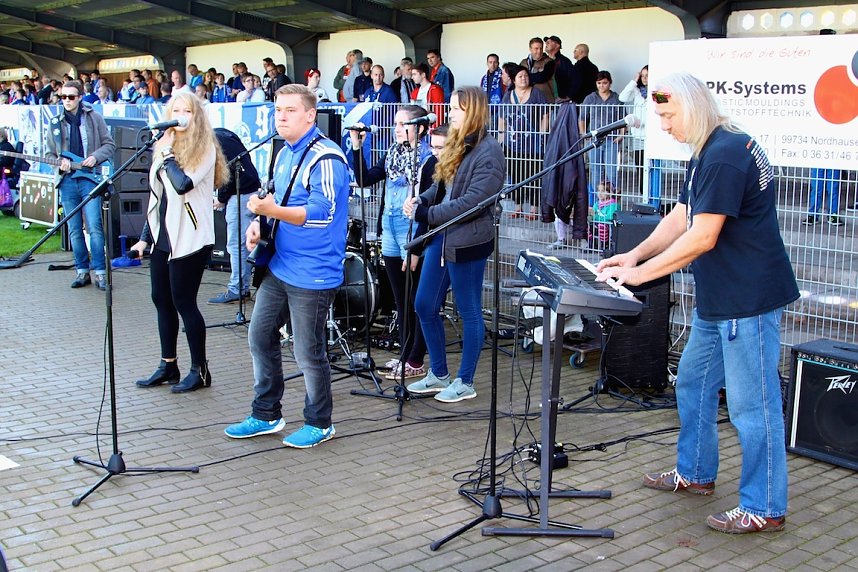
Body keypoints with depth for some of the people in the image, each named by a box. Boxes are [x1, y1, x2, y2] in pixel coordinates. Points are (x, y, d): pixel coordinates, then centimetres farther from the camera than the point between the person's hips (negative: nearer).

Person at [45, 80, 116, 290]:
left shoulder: (94, 117, 5)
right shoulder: (56, 123, 12)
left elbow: (109, 144, 6)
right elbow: (50, 153, 14)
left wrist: (95, 157, -11)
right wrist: (59, 163, -7)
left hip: (89, 178, -3)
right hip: (67, 180, 4)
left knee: (94, 227, -11)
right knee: (74, 230, 7)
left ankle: (99, 272, -5)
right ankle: (82, 271, 16)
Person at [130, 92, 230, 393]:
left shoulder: (205, 149, -9)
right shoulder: (163, 147, 12)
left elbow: (183, 184, -24)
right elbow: (156, 197, 17)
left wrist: (167, 154, -13)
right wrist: (145, 236, 17)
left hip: (190, 240, -7)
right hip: (163, 238, 8)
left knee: (184, 302, -4)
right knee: (161, 299, 11)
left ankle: (200, 369, 9)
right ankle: (168, 365, 23)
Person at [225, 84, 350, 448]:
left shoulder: (325, 158, -16)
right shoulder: (284, 155, 13)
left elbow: (321, 212, -24)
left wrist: (273, 210, -33)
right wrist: (260, 224, 6)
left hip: (313, 275, -9)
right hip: (279, 267, 9)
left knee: (309, 352, 1)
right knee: (260, 336, 15)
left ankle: (319, 423, 20)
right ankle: (266, 415, 29)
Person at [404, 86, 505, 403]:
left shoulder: (488, 151, -14)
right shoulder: (457, 146, 11)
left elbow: (471, 203, -21)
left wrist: (425, 214, -19)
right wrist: (421, 199, -3)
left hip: (466, 243, -9)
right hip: (441, 237, 9)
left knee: (469, 312, 5)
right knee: (425, 306, 12)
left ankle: (465, 383, 19)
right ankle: (438, 374, 28)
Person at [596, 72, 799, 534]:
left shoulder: (725, 154, -21)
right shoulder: (707, 153, 13)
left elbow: (702, 238, -24)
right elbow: (681, 217, 17)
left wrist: (641, 273, -17)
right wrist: (635, 255, 6)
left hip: (748, 300, -11)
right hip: (718, 298, 11)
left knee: (752, 403, -3)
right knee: (693, 382, 20)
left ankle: (764, 509, 8)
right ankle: (695, 473, 36)